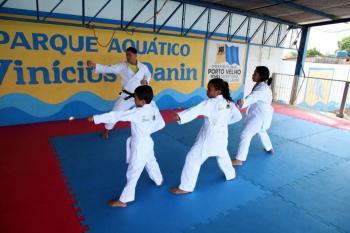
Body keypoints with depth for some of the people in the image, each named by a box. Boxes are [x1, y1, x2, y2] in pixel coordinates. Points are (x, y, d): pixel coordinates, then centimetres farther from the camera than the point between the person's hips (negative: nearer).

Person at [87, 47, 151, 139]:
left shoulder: (143, 67, -3)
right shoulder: (122, 66, -9)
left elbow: (148, 74, 17)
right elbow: (108, 69, -18)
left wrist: (146, 81, -5)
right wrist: (95, 65, -30)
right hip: (126, 96, -2)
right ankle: (107, 130, 17)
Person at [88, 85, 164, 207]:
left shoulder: (137, 112, -27)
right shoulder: (153, 108, -7)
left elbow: (117, 115, -26)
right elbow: (161, 124, 4)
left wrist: (96, 118, -21)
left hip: (139, 146, -8)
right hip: (147, 142, 8)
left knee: (133, 173, 2)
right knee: (151, 162, 31)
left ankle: (123, 200, 15)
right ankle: (159, 180, 56)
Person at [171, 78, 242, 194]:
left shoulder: (210, 103, -19)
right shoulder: (229, 103, 2)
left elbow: (195, 110, -31)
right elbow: (238, 116, 11)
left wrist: (180, 116, -40)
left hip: (209, 136, -7)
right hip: (222, 135, 8)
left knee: (193, 158, -1)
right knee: (222, 155, 34)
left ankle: (186, 187, 4)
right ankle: (230, 174, 53)